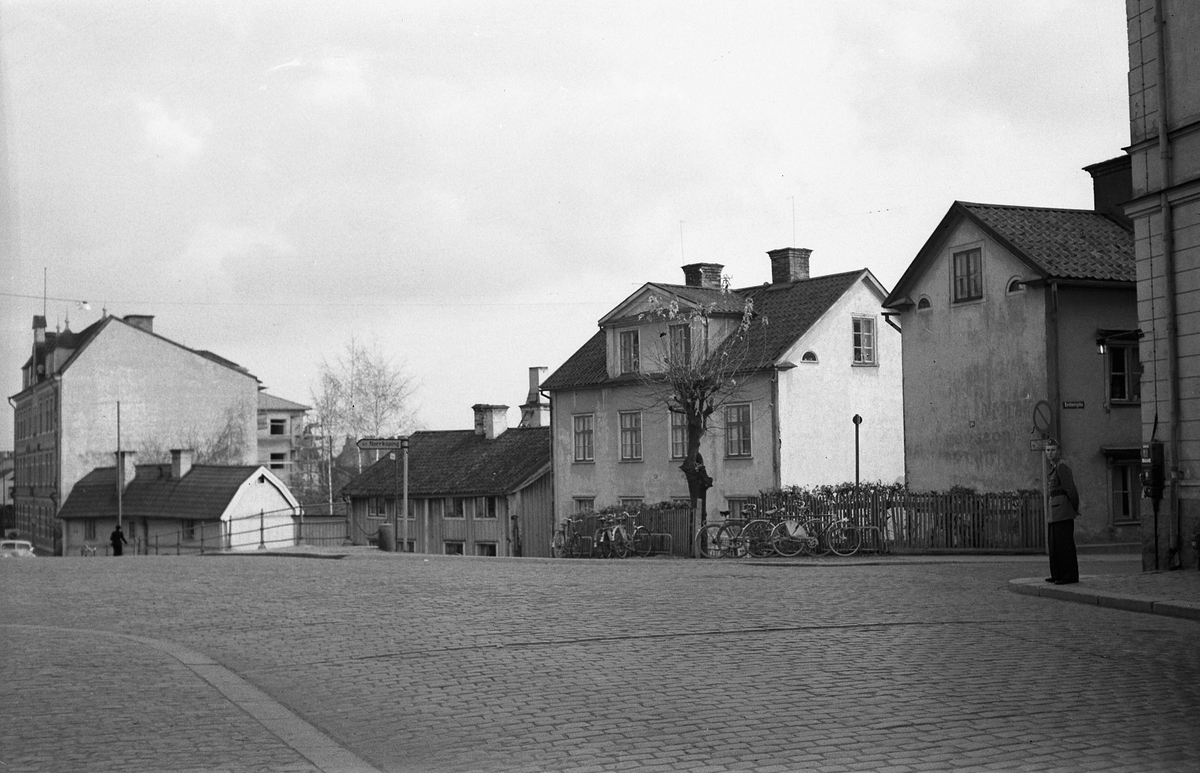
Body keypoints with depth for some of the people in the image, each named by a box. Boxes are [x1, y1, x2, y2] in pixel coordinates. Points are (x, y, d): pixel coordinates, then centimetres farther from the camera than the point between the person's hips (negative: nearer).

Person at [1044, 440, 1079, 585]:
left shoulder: (1062, 467, -13)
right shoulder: (1054, 467, 16)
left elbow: (1071, 490, -15)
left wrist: (1075, 508, -5)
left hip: (1063, 509, -10)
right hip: (1055, 511, 10)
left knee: (1064, 543, -8)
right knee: (1054, 543, 12)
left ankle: (1070, 576, -5)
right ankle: (1058, 574, 17)